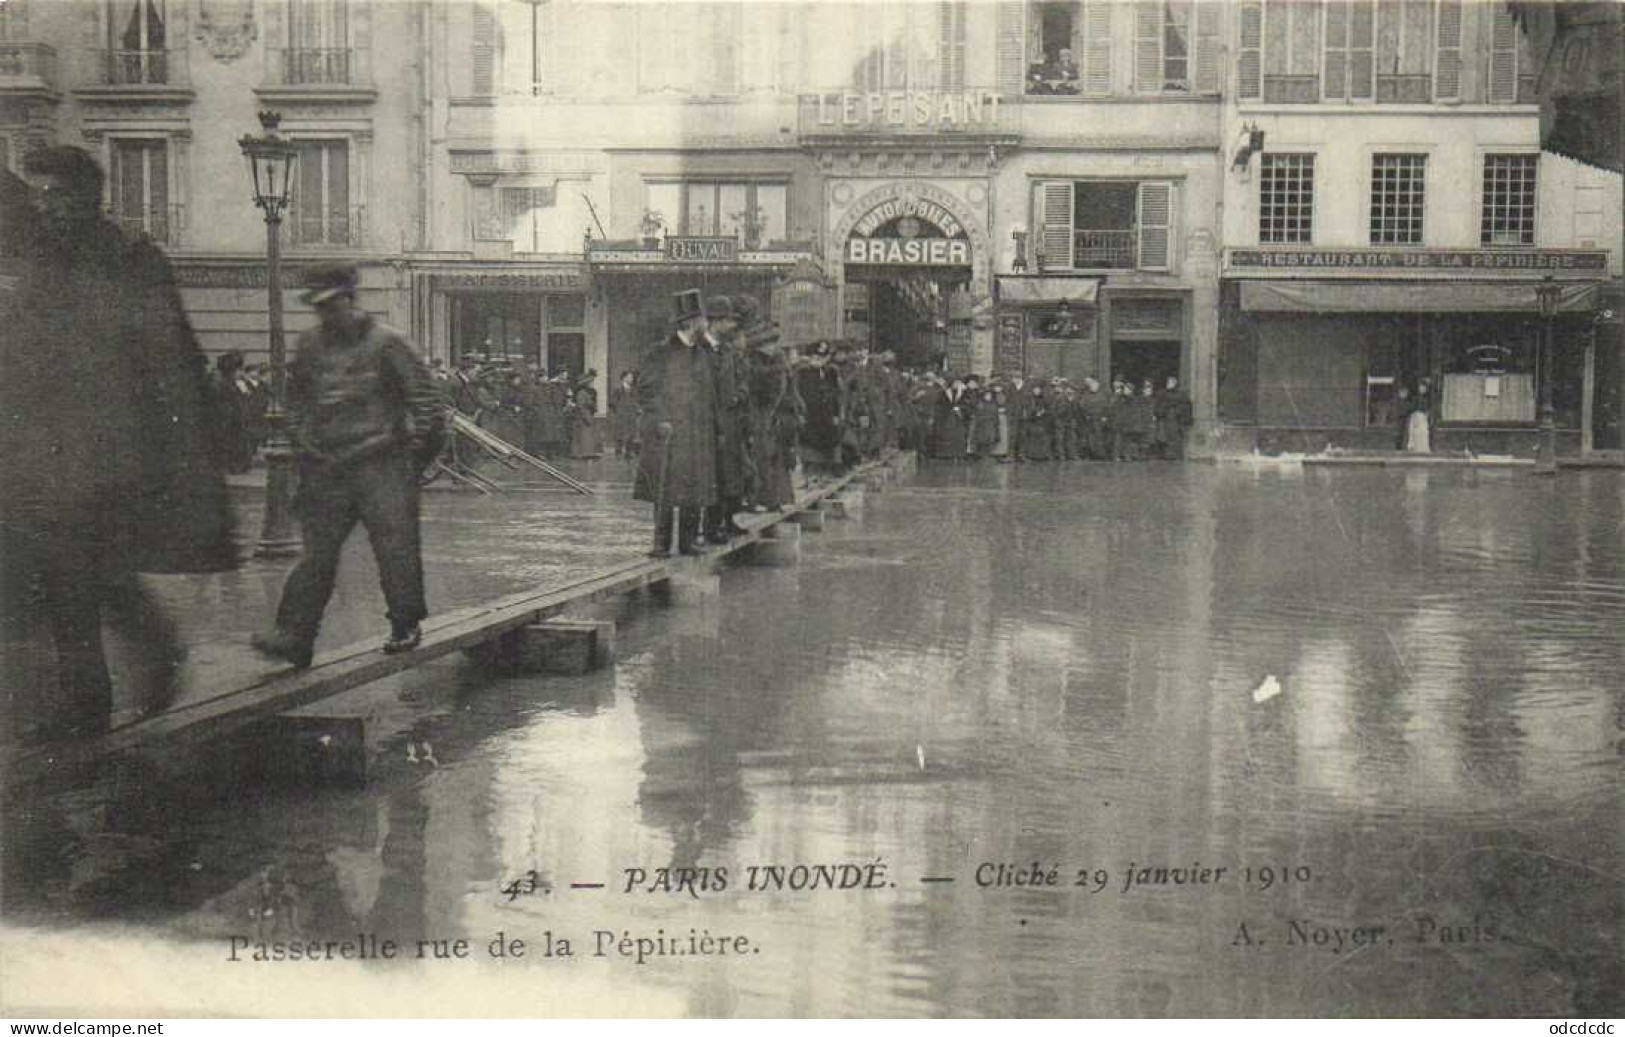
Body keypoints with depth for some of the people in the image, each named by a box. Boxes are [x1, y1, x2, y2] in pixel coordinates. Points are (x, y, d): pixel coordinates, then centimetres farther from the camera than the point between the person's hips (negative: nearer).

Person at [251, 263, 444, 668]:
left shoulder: (386, 342, -4)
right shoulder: (310, 346, 11)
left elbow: (422, 392, -1)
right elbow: (296, 396, 25)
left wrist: (424, 441, -2)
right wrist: (300, 444, 18)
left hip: (381, 464, -4)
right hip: (327, 468, 4)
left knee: (395, 544, -2)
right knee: (317, 552, 1)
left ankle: (406, 626, 14)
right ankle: (294, 636, -1)